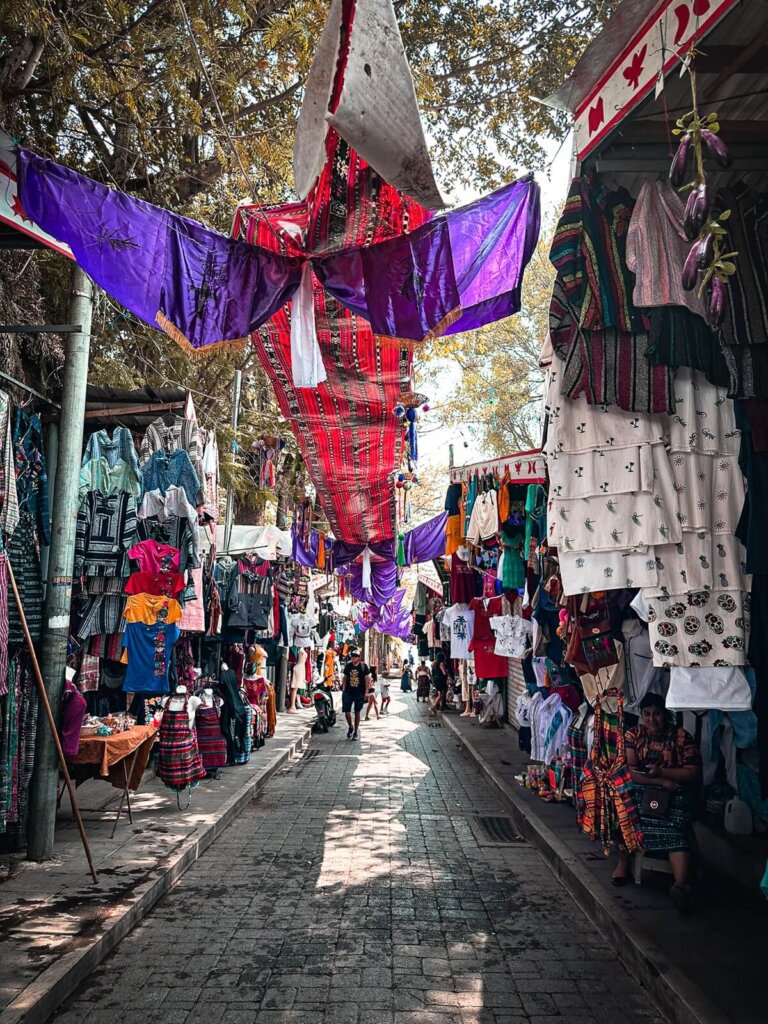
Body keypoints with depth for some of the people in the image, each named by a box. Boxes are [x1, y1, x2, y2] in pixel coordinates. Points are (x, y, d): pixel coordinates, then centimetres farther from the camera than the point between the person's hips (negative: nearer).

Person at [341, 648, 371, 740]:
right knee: (347, 711, -4)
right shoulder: (348, 666, 2)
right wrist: (343, 690, 5)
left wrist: (366, 692, -7)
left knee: (357, 712, 7)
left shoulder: (363, 666, -5)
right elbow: (345, 678, 9)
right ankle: (350, 727, 22)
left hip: (359, 693, -2)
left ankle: (356, 731, 19)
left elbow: (367, 679, -2)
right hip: (348, 692, 2)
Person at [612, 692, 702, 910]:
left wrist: (662, 772, -14)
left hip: (674, 794, -2)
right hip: (640, 790, 2)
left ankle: (682, 885, -47)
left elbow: (694, 774, -3)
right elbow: (627, 770, -4)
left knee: (674, 831, -29)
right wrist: (660, 781, -16)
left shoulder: (681, 737, 1)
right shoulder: (633, 734, 5)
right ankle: (623, 863, -12)